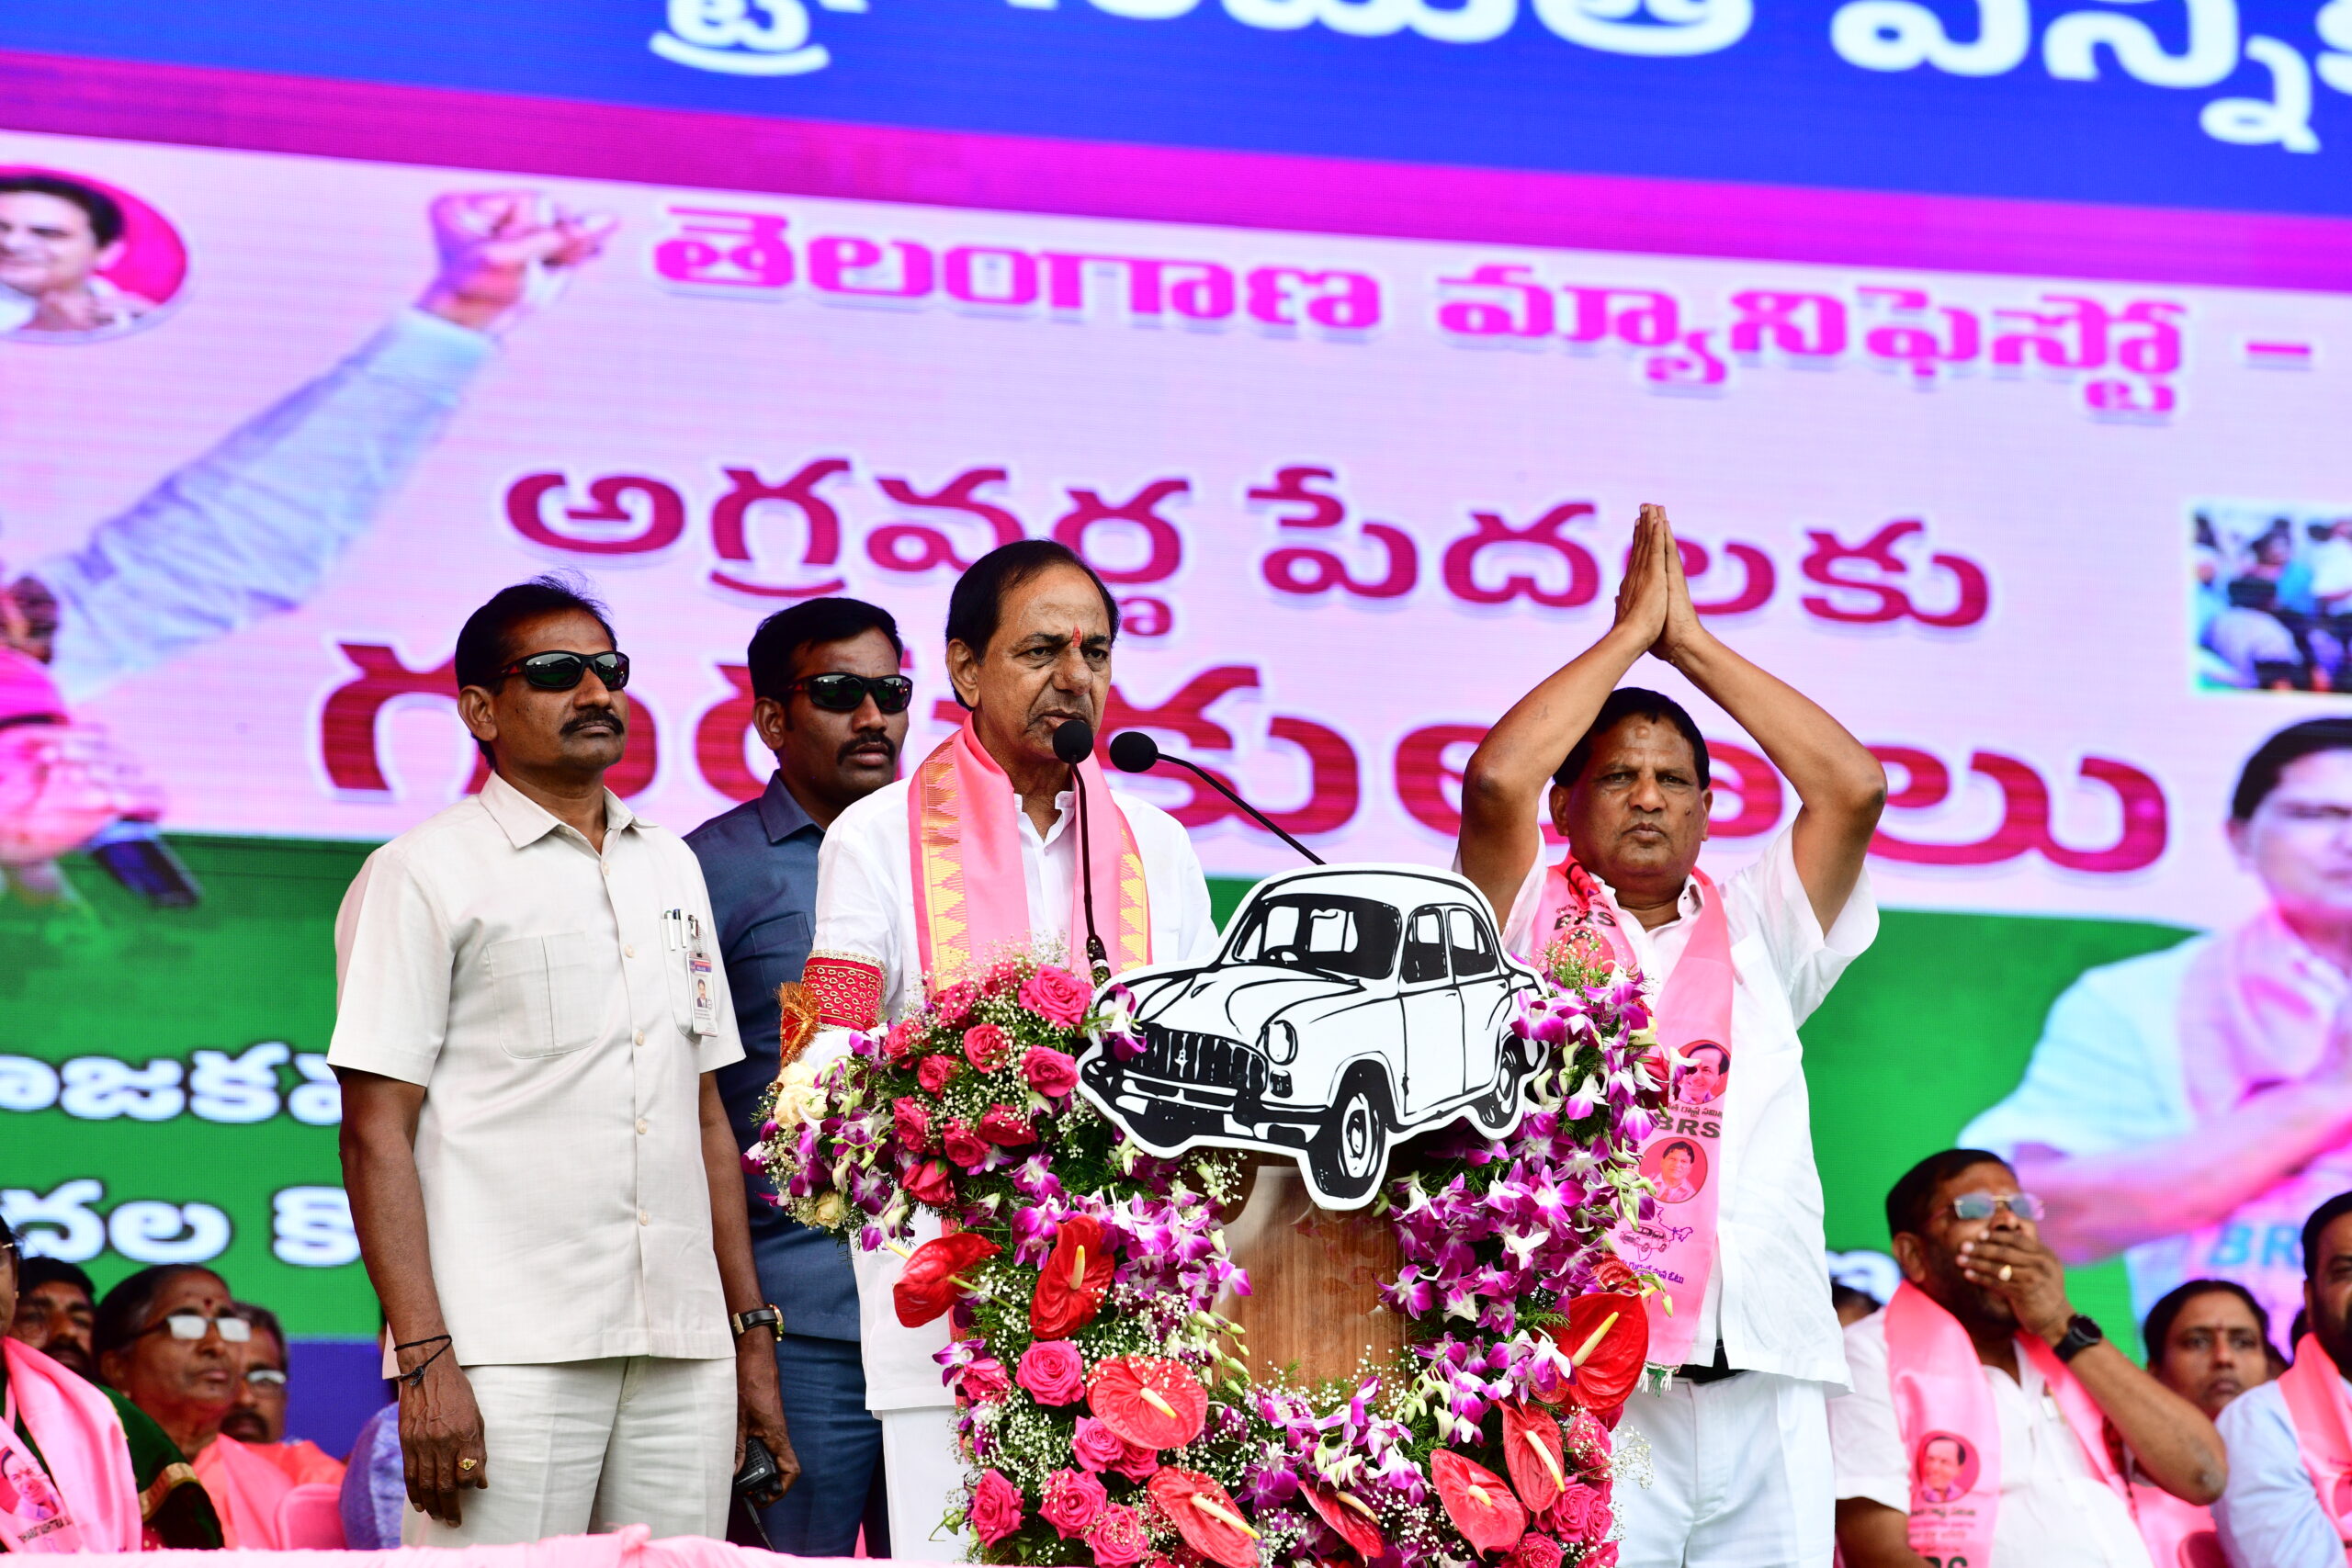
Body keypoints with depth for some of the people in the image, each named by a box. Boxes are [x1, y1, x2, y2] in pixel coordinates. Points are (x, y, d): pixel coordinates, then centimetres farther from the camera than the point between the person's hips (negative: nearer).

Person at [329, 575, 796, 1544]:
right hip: (508, 1356, -5)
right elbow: (376, 1135, -5)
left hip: (683, 1356, 5)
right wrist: (424, 1359, -15)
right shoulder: (424, 874, 1)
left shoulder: (672, 869, 19)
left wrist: (751, 1333, 15)